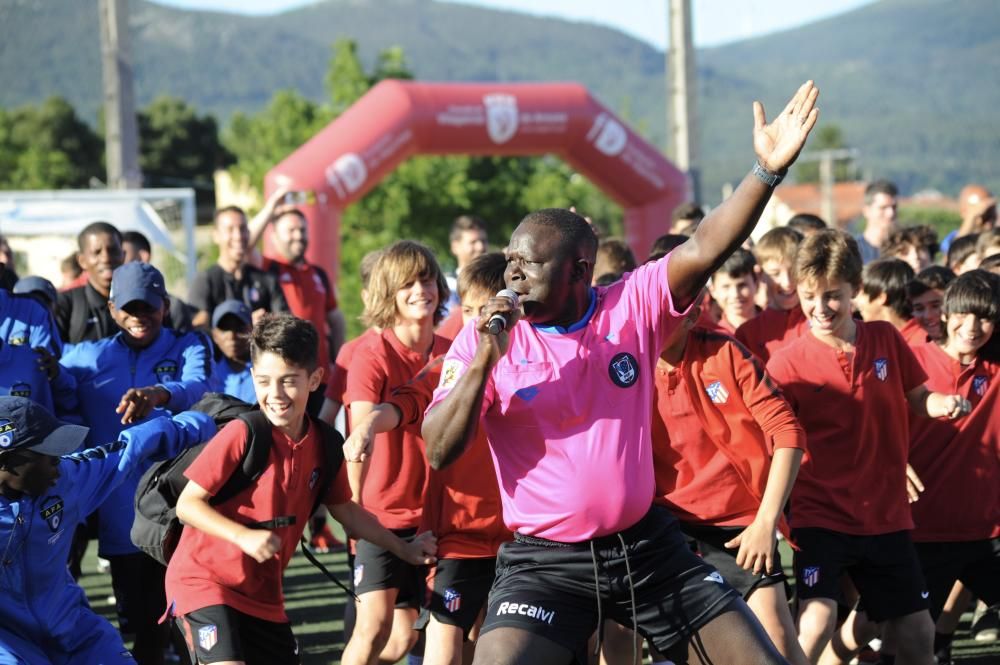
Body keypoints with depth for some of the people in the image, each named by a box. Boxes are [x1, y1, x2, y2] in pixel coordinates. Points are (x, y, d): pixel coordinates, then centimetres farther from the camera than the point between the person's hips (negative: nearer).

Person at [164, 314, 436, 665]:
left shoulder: (324, 445, -1)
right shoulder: (242, 435, -18)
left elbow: (346, 509, 16)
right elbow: (187, 503, -15)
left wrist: (404, 549, 18)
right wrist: (244, 536, -26)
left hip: (263, 594, 7)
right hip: (203, 580, -7)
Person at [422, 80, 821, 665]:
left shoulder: (632, 308, -1)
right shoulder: (485, 340, -3)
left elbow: (706, 249, -15)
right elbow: (439, 452, -9)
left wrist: (767, 170, -28)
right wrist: (482, 363, -21)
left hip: (646, 546, 2)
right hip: (546, 563, -2)